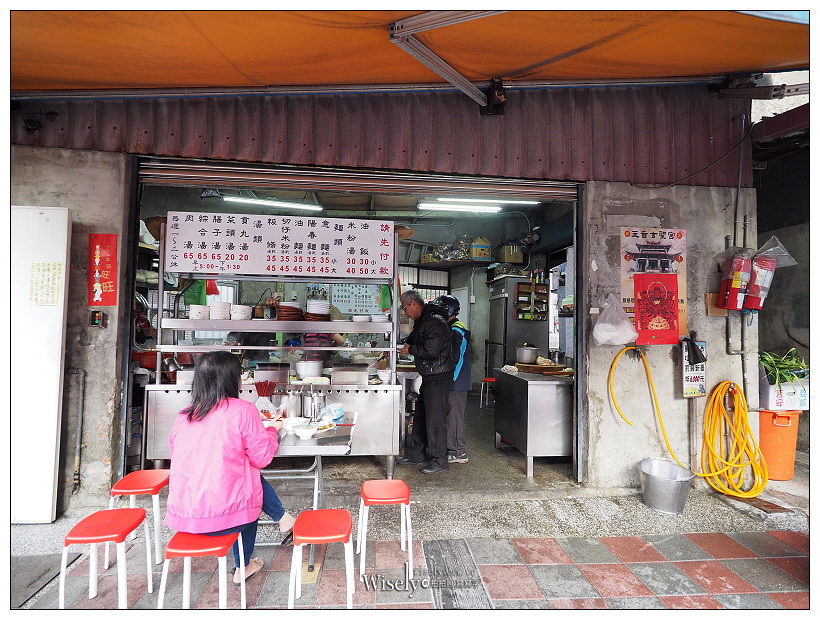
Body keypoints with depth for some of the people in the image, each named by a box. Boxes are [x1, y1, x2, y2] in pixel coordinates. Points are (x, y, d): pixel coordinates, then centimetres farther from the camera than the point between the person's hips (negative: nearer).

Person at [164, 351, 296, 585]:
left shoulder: (183, 416, 5)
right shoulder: (243, 410, -11)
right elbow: (261, 458, -4)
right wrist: (273, 430, 14)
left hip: (181, 516, 5)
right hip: (221, 516, -5)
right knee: (253, 481, 23)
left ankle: (284, 519, 33)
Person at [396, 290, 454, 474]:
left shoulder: (434, 322, -20)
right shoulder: (421, 321, 13)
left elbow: (431, 351, -26)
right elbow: (413, 338, 28)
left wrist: (410, 350, -12)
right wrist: (399, 345, 11)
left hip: (438, 377, -11)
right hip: (428, 376, 11)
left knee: (435, 418, -3)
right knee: (420, 416, 17)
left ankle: (440, 461, 9)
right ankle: (416, 455, 29)